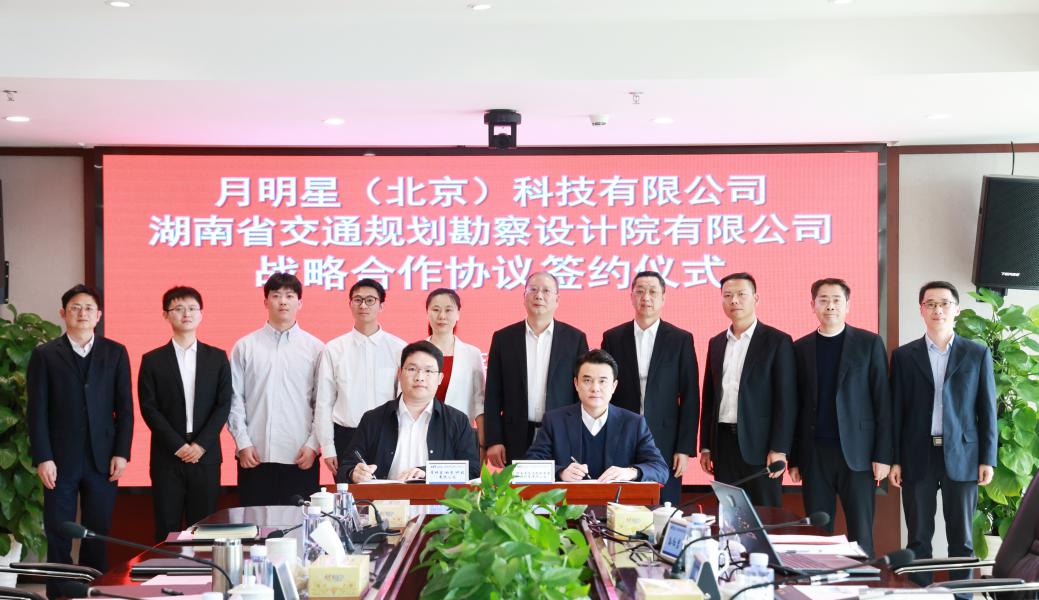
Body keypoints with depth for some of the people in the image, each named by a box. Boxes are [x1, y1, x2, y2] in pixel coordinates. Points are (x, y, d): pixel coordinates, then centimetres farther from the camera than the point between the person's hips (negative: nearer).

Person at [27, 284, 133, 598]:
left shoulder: (115, 353, 8)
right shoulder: (44, 355, 3)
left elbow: (125, 407, 6)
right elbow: (37, 411, 0)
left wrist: (121, 453, -2)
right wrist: (42, 458, -7)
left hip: (103, 460, 1)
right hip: (61, 460, -1)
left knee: (98, 535, 6)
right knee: (58, 536, 2)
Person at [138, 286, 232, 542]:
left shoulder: (217, 358, 8)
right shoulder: (152, 360, 5)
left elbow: (224, 405, 2)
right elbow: (149, 408, -1)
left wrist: (201, 444, -9)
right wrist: (177, 446, -10)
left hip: (206, 456, 1)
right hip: (167, 457, -1)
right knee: (167, 530, 1)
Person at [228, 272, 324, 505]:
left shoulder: (315, 348, 6)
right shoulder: (244, 347, 7)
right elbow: (234, 399, 5)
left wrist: (313, 445, -4)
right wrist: (243, 443, -3)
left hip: (301, 457, 0)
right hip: (255, 456, 0)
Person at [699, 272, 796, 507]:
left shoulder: (777, 341, -3)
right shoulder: (716, 343, 13)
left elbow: (786, 400, -7)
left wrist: (779, 450, -13)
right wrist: (705, 446, 11)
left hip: (759, 444, -5)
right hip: (723, 443, 5)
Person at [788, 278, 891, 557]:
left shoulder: (869, 343, 3)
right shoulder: (801, 348, 9)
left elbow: (882, 401, -1)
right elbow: (796, 406, 10)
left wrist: (883, 455, -7)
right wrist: (794, 459, 6)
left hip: (857, 451, -2)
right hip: (815, 453, 2)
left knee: (860, 533, -1)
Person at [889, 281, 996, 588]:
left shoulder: (977, 354, 5)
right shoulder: (904, 355, 6)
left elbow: (987, 410, 4)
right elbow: (896, 411, 5)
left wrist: (987, 459, -2)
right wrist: (894, 460, 0)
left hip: (961, 456, 0)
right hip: (918, 458, 0)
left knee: (961, 538, 3)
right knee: (919, 537, 4)